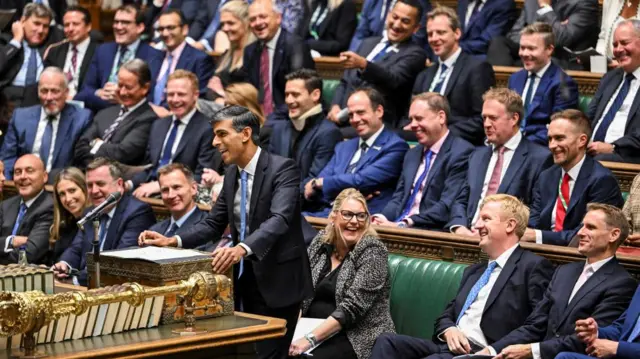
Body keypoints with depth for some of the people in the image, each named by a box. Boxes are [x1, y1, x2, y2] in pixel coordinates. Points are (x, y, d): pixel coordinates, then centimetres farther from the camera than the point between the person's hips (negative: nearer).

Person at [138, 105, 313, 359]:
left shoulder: (282, 168, -15)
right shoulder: (232, 174, 9)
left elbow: (280, 219, -29)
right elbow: (213, 224, 12)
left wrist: (242, 248, -46)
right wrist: (173, 241, -5)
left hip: (277, 280, -7)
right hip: (243, 278, 7)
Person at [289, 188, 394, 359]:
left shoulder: (372, 251, -9)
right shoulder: (320, 242, 6)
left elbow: (352, 307, -18)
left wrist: (311, 339, -25)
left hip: (357, 338, -5)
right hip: (313, 329, 5)